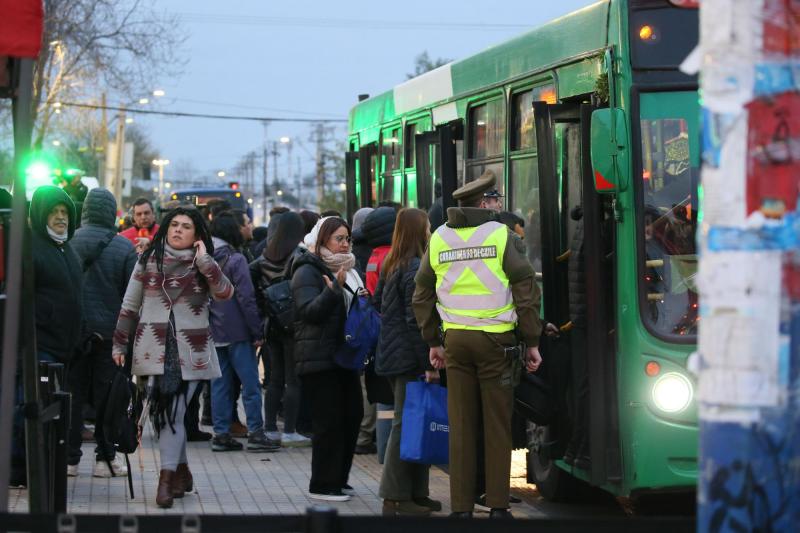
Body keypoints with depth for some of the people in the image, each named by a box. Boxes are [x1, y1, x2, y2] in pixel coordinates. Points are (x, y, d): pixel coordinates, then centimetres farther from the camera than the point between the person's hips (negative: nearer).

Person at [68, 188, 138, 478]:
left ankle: (70, 458, 8)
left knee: (73, 394, 7)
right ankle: (105, 459, 8)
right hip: (109, 331, -1)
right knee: (106, 397, 6)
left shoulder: (69, 242, -5)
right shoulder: (125, 248, -7)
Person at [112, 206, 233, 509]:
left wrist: (204, 260, -15)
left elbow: (224, 293, -14)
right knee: (161, 411, 0)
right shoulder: (148, 261, 8)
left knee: (173, 412, -10)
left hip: (190, 351, -2)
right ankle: (181, 471, 17)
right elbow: (129, 306, 12)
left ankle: (167, 479, -9)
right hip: (154, 348, 2)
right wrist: (119, 344, 11)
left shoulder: (204, 266, 6)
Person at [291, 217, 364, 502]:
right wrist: (334, 288, -30)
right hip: (319, 358, -8)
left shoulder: (348, 270, 19)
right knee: (329, 422, -8)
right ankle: (322, 485, -1)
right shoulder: (308, 271, -7)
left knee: (352, 415, 7)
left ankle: (337, 478, 18)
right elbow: (309, 311, -19)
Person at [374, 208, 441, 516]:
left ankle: (415, 493, 16)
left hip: (392, 353, 9)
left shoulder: (391, 266, 14)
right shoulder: (416, 268, -14)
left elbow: (378, 302, 23)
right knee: (406, 425, -6)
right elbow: (416, 320, -19)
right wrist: (429, 363, -18)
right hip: (410, 358, -9)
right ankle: (396, 499, -4)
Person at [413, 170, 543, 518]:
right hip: (495, 339, -3)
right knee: (497, 425, 3)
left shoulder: (438, 239, 8)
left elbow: (422, 296, 13)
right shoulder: (502, 235, -3)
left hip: (455, 339, 3)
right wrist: (532, 342, 0)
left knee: (460, 427, 6)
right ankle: (498, 506, 3)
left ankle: (461, 507, 6)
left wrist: (433, 342, 21)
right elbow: (526, 290, -6)